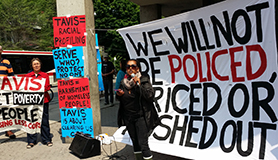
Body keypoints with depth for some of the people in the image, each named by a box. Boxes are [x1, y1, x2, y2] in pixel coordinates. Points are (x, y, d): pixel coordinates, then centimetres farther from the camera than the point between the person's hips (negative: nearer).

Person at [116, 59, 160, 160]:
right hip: (127, 117, 5)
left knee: (143, 143, -8)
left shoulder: (143, 80, -7)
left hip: (140, 116, -5)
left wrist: (139, 84, -26)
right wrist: (119, 94, -5)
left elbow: (150, 96, -21)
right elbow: (120, 99, 18)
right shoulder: (124, 82, 7)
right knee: (135, 142, 18)